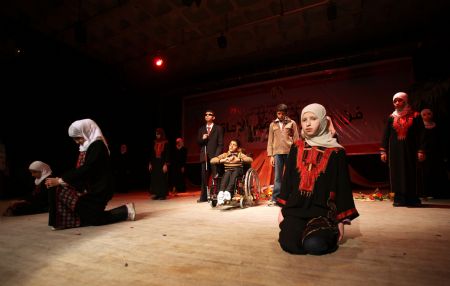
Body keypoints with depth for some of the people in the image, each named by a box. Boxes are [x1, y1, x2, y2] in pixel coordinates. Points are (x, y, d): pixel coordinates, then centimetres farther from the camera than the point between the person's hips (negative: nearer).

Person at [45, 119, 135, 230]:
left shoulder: (97, 145, -16)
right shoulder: (88, 146, 12)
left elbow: (86, 169, -23)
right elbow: (80, 168, 12)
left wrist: (60, 180, -21)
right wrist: (61, 179, 0)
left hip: (99, 188, -9)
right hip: (92, 186, 9)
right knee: (59, 191, -1)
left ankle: (125, 211, 2)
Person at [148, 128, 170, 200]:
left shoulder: (166, 143, -6)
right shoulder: (154, 142, 8)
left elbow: (167, 154, -9)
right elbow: (152, 153, 10)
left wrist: (166, 164, -15)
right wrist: (150, 163, 7)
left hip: (162, 163, -5)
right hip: (155, 163, 5)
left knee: (162, 178, -2)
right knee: (155, 178, 4)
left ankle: (163, 194, 6)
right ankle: (157, 194, 13)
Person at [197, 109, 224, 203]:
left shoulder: (218, 128, 4)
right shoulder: (201, 129, 17)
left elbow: (220, 144, -1)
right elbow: (198, 142, 14)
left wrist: (217, 156, -12)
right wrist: (202, 139, -7)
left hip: (214, 156, -4)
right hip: (204, 156, 4)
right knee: (204, 177, 6)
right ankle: (203, 197, 13)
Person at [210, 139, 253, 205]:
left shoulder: (240, 154, 17)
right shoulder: (225, 154, 21)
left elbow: (250, 159, -2)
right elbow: (212, 160, 7)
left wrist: (239, 159, -16)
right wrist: (222, 160, -9)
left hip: (238, 173, -1)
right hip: (227, 174, 1)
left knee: (236, 170, -34)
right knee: (228, 171, -33)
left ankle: (228, 192, -52)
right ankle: (221, 193, -51)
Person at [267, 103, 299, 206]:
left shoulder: (292, 123, 9)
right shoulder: (273, 124, 14)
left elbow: (296, 139, 6)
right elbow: (270, 141, 11)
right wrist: (271, 155, 4)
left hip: (289, 152, -1)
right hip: (277, 152, 1)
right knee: (278, 176, -1)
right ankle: (274, 198, 1)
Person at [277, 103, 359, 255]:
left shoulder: (336, 152, -1)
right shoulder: (296, 148, 7)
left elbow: (342, 186, 1)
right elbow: (287, 178, 10)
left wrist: (341, 221, 0)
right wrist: (282, 208, 7)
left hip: (323, 210, -2)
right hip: (295, 208, 2)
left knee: (314, 246, -25)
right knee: (289, 244, -21)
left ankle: (330, 233, 10)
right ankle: (303, 230, 14)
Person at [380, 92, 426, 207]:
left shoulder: (415, 116, 2)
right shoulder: (392, 117, 7)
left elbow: (421, 135, -2)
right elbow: (386, 135, 6)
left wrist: (421, 151, -11)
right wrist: (383, 151, 0)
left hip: (409, 150, -2)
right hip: (395, 151, 2)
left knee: (410, 172, 3)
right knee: (397, 173, 2)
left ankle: (412, 199, 12)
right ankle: (399, 198, 8)